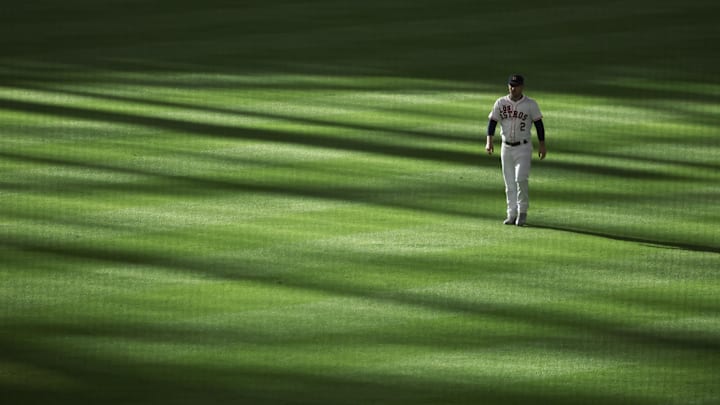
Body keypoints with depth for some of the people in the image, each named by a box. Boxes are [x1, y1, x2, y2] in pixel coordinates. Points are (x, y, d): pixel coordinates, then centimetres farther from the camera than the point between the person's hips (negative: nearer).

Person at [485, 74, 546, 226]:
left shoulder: (530, 104, -3)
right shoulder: (501, 103, 3)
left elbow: (538, 123, 0)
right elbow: (492, 121, 0)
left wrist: (542, 145, -5)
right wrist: (489, 141, -13)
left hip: (523, 147, -3)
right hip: (506, 148, 3)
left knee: (521, 179, -17)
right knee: (509, 183, 6)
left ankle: (522, 211, -2)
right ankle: (512, 214, 12)